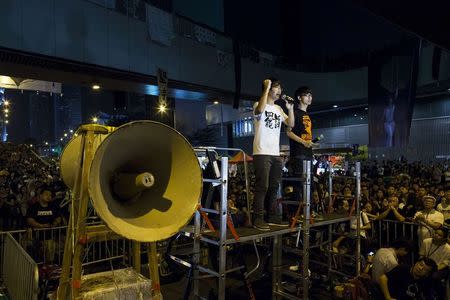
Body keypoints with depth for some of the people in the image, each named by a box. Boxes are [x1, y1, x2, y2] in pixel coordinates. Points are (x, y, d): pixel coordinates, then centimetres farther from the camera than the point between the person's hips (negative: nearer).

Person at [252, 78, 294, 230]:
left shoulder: (278, 108, 19)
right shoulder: (259, 104, -3)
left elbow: (290, 124, 15)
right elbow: (260, 110, -28)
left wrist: (290, 108, 2)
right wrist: (266, 88, -21)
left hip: (276, 153, 8)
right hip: (262, 153, -8)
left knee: (274, 186, 12)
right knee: (262, 186, -9)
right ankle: (258, 219, -3)